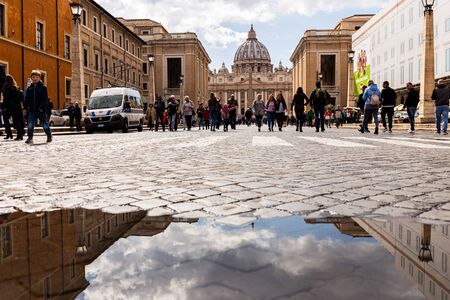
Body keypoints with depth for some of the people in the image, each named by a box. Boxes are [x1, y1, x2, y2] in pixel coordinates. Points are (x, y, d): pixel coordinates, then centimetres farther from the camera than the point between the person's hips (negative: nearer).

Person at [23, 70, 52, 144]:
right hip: (32, 110, 3)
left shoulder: (43, 87, -2)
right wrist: (26, 107, 4)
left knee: (45, 124, 7)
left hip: (40, 110, -3)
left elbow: (45, 99, -8)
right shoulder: (29, 88, 11)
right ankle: (30, 138, 0)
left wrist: (42, 107, -17)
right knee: (30, 125, -4)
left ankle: (49, 136, 22)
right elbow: (27, 99, 14)